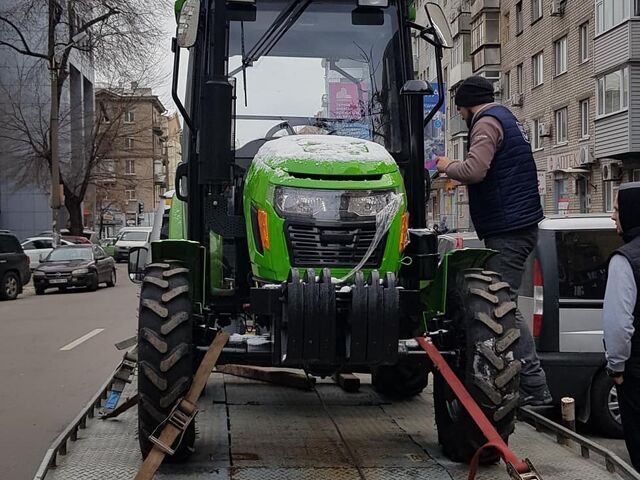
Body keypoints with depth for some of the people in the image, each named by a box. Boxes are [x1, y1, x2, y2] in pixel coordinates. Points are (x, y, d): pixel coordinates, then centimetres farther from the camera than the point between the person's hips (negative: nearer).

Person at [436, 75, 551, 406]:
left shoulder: (487, 122, -9)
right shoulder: (505, 119, 22)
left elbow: (474, 170, -24)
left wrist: (448, 167, -5)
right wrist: (459, 178, 26)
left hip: (507, 229, -10)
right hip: (518, 225, 10)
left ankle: (535, 388, -13)